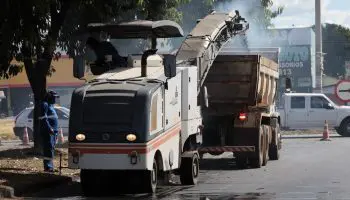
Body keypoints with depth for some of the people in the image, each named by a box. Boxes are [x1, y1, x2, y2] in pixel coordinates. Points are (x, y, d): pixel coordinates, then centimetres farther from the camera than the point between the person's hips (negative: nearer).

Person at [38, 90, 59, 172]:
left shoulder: (50, 105, 23)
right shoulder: (45, 105, -9)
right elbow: (44, 118, -19)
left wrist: (56, 131, 23)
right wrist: (49, 129, -24)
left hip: (53, 131, 10)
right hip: (47, 132, -10)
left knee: (51, 149, 12)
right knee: (49, 148, -13)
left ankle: (50, 166, 16)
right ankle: (48, 167, -16)